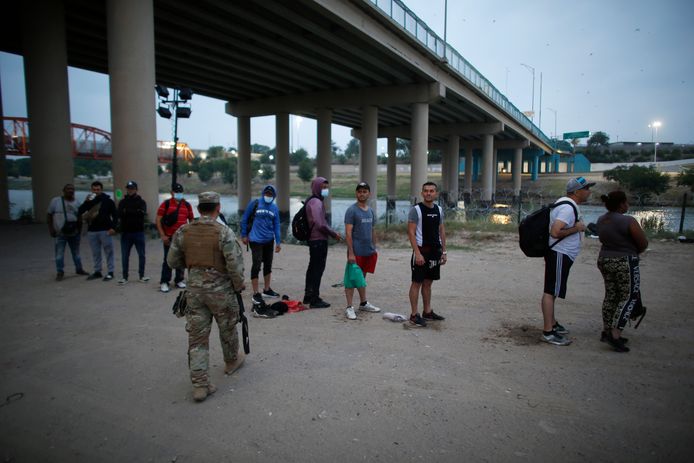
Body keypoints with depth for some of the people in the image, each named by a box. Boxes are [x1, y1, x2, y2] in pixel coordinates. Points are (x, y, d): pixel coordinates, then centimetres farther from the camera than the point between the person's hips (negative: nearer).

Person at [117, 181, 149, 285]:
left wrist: (127, 212, -16)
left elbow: (142, 213, -15)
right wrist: (135, 212, -20)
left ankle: (141, 276, 16)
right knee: (125, 256, 4)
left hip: (138, 232, -1)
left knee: (141, 255, 5)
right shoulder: (122, 202, 8)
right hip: (125, 232, 1)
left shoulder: (141, 202, 3)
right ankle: (124, 277, 14)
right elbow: (119, 214, -8)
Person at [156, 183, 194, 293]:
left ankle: (179, 280, 22)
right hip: (169, 238, -3)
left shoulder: (187, 205, 9)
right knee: (168, 260, -2)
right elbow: (158, 220, -4)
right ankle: (164, 282, 5)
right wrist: (162, 235, -10)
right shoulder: (165, 204, -1)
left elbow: (191, 220, 16)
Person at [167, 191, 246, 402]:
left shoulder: (183, 232, -1)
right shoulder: (224, 232, -15)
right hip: (220, 289, -3)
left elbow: (172, 262, 6)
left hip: (194, 289, 3)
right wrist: (239, 285, 0)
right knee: (227, 329, 20)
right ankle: (232, 361, 42)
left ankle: (199, 384, 8)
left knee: (197, 336, 8)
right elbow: (235, 264, -16)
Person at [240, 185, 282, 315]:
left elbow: (276, 225, 9)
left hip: (269, 240, 5)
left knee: (268, 265, 14)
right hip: (256, 240, -5)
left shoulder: (274, 208, 6)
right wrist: (244, 235, 0)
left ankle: (266, 290, 30)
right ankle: (256, 294, 1)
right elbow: (244, 219, 0)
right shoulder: (254, 203, -6)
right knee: (257, 265, -8)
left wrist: (278, 242, 6)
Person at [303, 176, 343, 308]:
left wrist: (331, 233, 15)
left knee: (313, 268, 17)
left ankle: (308, 296, 27)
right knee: (318, 269, -6)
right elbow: (320, 224, -23)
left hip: (313, 239, 11)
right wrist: (334, 234, -12)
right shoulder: (316, 202, -15)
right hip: (319, 240, -11)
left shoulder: (312, 201, 17)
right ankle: (315, 300, -1)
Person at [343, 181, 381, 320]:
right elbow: (348, 233, -13)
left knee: (362, 278, 17)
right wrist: (351, 253, -17)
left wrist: (374, 248, 15)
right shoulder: (351, 210, -9)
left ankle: (363, 303, 27)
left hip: (369, 252, 7)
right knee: (351, 279, 0)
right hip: (356, 252, -7)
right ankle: (349, 307, 7)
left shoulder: (371, 211, 12)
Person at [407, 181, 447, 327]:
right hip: (421, 250, -6)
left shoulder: (439, 210, 10)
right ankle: (414, 315, 5)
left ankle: (427, 312, 24)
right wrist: (417, 253, -20)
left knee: (428, 282, 14)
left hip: (435, 251, 7)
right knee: (417, 282, -2)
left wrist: (444, 251, 11)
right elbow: (411, 232, -14)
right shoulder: (416, 210, -10)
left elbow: (441, 231, 15)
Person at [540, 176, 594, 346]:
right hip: (559, 254, -11)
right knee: (550, 291, -9)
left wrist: (577, 227, 17)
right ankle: (547, 332, -6)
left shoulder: (569, 205, 14)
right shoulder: (568, 208, -20)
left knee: (552, 291, 18)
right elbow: (555, 232, -29)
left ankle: (552, 324, 31)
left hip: (561, 254, 11)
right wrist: (576, 228, -19)